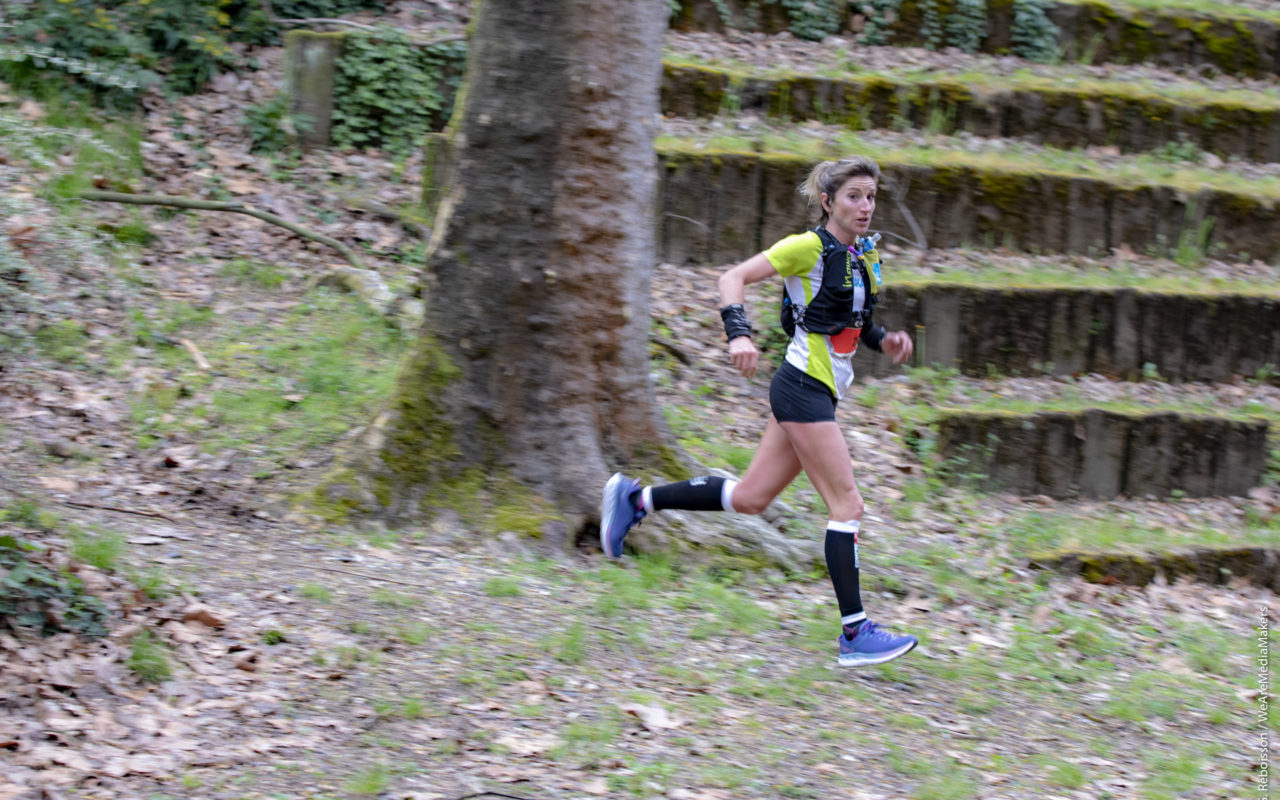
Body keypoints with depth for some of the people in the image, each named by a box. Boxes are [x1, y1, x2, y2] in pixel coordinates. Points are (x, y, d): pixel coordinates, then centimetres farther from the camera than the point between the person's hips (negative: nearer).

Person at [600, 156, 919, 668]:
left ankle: (635, 499, 24)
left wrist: (883, 340, 7)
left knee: (750, 498, 13)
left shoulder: (862, 254, 12)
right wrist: (739, 334, -25)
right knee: (847, 505, -10)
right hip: (804, 388, -9)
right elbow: (734, 278, -11)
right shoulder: (809, 247, -12)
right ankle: (855, 634, -8)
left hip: (819, 391, 9)